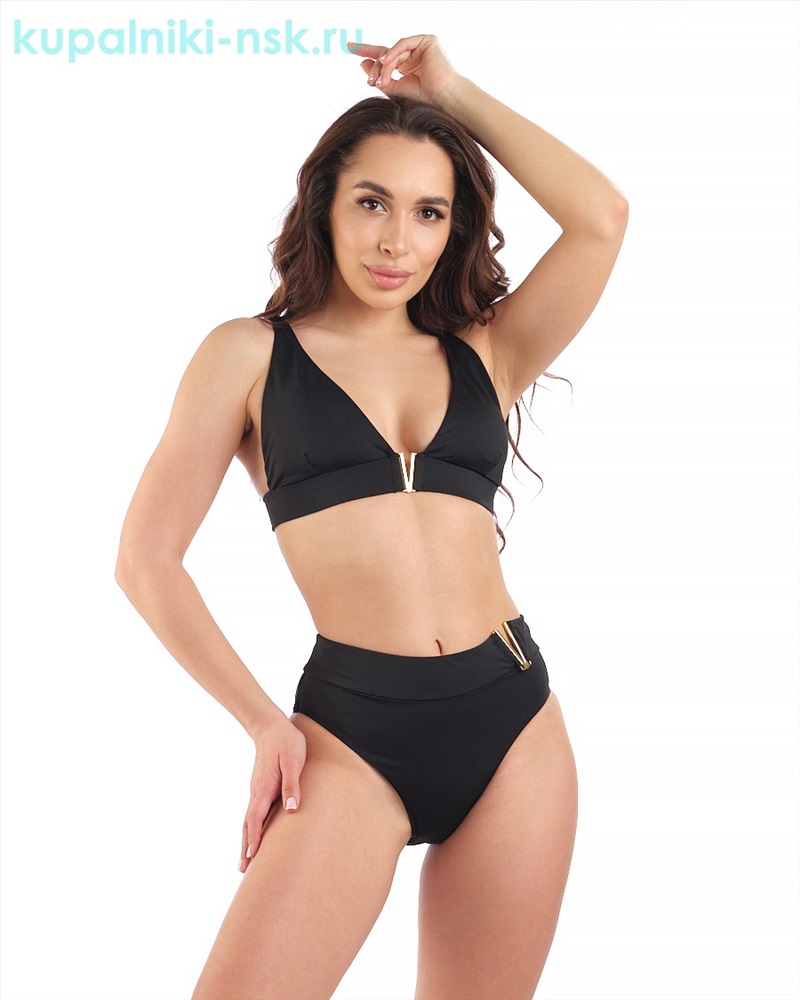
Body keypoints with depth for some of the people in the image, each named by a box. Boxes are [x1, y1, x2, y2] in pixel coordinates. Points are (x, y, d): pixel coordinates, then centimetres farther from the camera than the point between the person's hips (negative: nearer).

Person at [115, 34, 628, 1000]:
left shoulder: (483, 356, 11)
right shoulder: (251, 354, 5)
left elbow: (601, 216, -2)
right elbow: (147, 559, 2)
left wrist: (453, 94, 7)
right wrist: (261, 719, -4)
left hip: (513, 719, 3)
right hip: (351, 728, -3)